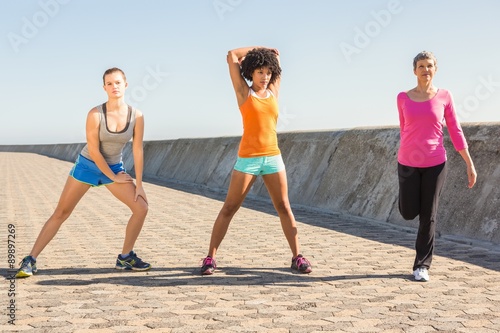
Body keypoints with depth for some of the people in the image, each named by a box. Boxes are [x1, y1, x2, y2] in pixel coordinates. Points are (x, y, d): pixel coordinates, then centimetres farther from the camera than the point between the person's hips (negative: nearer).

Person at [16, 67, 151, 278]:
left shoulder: (136, 116, -13)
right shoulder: (95, 114, -22)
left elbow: (137, 151, -9)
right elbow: (94, 151, -18)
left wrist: (139, 184, -9)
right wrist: (113, 178, -12)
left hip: (115, 167, 3)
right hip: (87, 165, -3)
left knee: (141, 207, -8)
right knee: (61, 213, -2)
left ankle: (125, 257, 7)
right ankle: (30, 260, 5)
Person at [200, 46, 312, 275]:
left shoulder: (273, 93, 11)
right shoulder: (243, 92, 2)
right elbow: (232, 55, 2)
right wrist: (257, 50, 10)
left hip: (273, 157, 4)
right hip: (247, 158, -3)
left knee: (284, 208, 5)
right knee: (229, 209, 0)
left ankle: (297, 257, 10)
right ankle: (210, 257, 6)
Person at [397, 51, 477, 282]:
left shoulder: (444, 96, -1)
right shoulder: (403, 98, 1)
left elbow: (455, 132, 0)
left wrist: (470, 164, -3)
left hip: (435, 163, -1)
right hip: (408, 162, 1)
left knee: (428, 216, 1)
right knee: (408, 213, 2)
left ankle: (422, 266, 11)